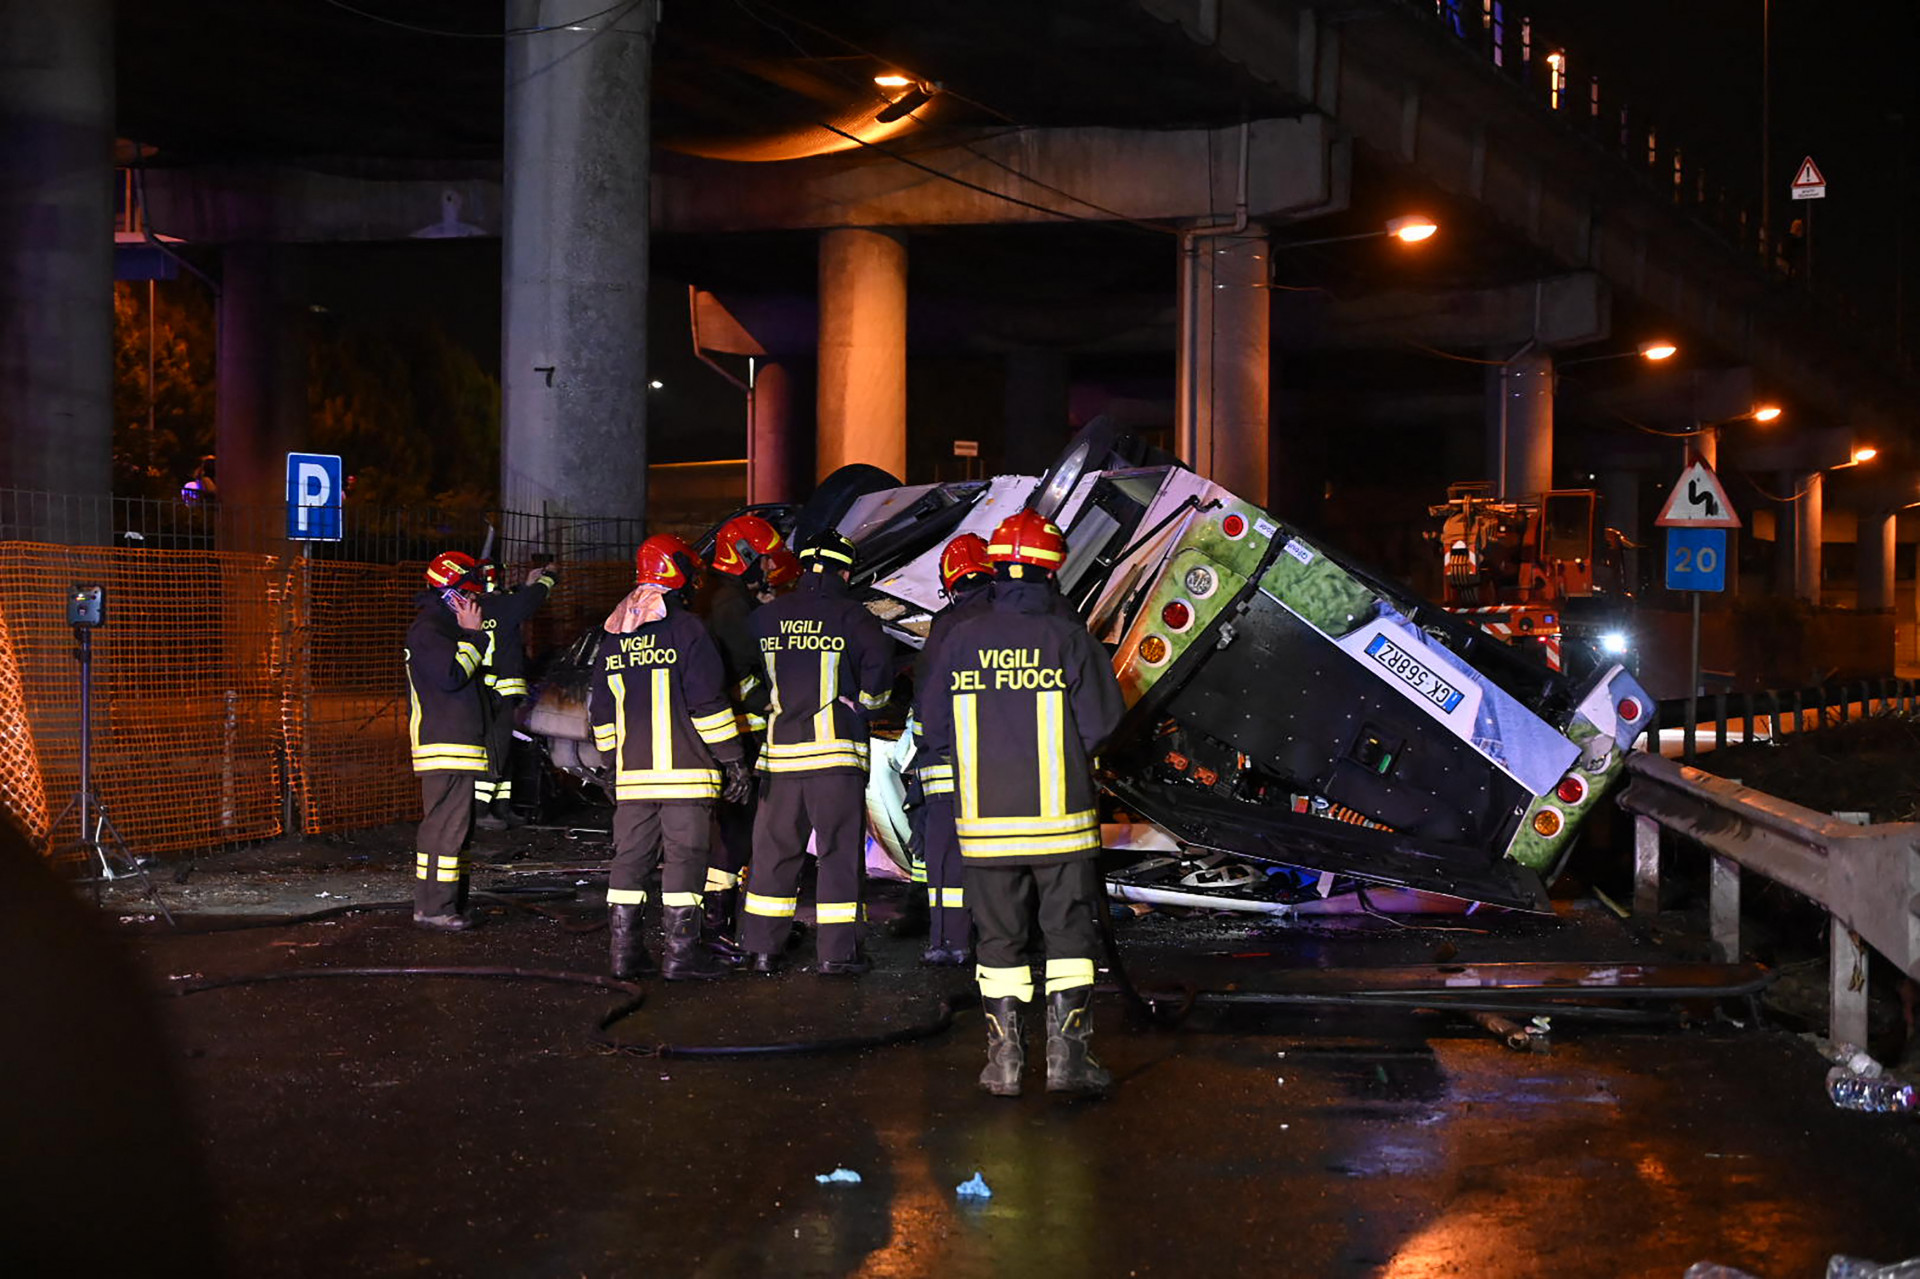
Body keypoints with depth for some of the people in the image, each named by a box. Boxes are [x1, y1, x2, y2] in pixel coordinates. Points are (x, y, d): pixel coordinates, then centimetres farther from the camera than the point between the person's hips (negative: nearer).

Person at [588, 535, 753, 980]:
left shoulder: (612, 635, 13)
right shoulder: (685, 628, -7)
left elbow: (602, 711, 18)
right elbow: (707, 701, -10)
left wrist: (615, 759, 26)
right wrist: (733, 758, -5)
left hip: (632, 771, 6)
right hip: (685, 768, -6)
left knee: (631, 856, 9)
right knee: (685, 855, -3)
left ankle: (624, 948, 9)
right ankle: (681, 951, -4)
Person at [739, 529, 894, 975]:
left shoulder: (765, 616, 8)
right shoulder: (848, 615, -4)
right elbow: (879, 660, -18)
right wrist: (864, 702, -2)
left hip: (778, 752, 4)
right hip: (835, 750, -4)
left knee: (774, 848, 11)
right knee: (840, 850, 3)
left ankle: (763, 947, 14)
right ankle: (837, 950, 3)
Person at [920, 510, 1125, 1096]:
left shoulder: (960, 639, -1)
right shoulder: (1068, 637, -7)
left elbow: (937, 729, 3)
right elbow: (1100, 722, -7)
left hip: (986, 821, 2)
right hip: (1060, 817, -2)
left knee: (1000, 939, 11)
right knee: (1071, 935, 8)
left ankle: (1004, 1062, 13)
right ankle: (1067, 1056, 6)